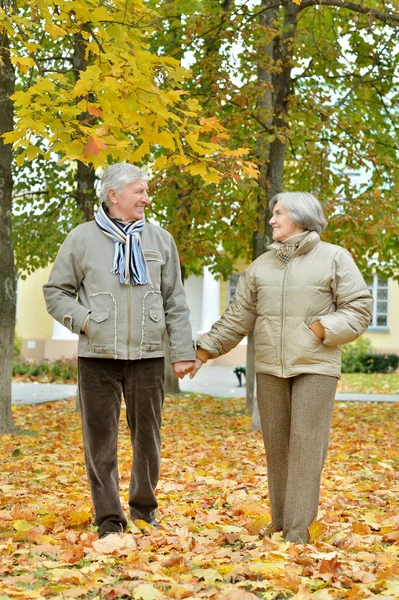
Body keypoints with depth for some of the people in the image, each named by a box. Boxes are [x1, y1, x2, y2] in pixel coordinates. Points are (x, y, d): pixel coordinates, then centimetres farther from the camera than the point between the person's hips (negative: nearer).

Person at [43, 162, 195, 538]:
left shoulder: (160, 239, 8)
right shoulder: (83, 238, 3)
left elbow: (175, 303, 9)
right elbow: (55, 291, 9)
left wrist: (182, 352, 5)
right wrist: (81, 320, -8)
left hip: (147, 356, 2)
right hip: (97, 356, -2)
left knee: (148, 437, 9)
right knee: (101, 440, 2)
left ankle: (144, 510, 26)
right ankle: (109, 520, 12)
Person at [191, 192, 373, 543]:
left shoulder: (335, 258, 2)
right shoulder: (262, 265, 14)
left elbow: (359, 308, -3)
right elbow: (238, 317, 14)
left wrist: (319, 331, -14)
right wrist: (205, 350, 9)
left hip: (316, 367, -4)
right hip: (270, 368, 4)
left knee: (306, 444, -7)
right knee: (276, 444, 6)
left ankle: (298, 529, -5)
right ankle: (280, 520, 16)